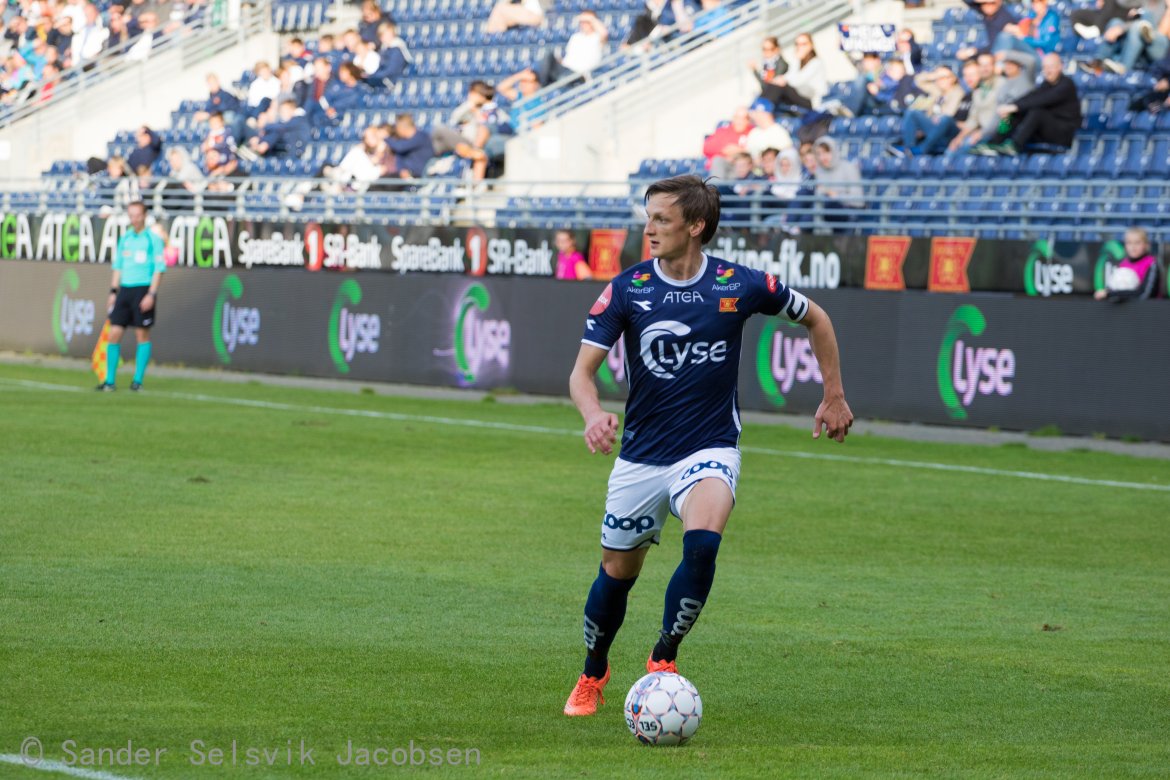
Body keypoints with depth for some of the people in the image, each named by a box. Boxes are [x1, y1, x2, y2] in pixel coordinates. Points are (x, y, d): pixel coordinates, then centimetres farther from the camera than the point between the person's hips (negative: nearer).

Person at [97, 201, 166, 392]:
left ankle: (138, 381, 7)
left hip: (144, 289, -5)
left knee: (143, 334, 0)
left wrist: (151, 294, -15)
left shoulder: (153, 239, -4)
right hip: (124, 289, 5)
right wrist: (113, 292, 12)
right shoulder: (125, 238, 13)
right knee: (114, 333, -2)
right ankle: (109, 381, 2)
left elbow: (159, 269, -7)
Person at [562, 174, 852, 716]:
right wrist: (593, 414, -32)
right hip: (640, 456, 2)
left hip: (709, 450, -2)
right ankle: (592, 675, 37)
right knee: (617, 573, 10)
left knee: (702, 542, -30)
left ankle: (664, 658, -11)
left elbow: (815, 319, 9)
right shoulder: (626, 290, -8)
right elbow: (582, 371, -10)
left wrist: (834, 397, 12)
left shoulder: (740, 286, -9)